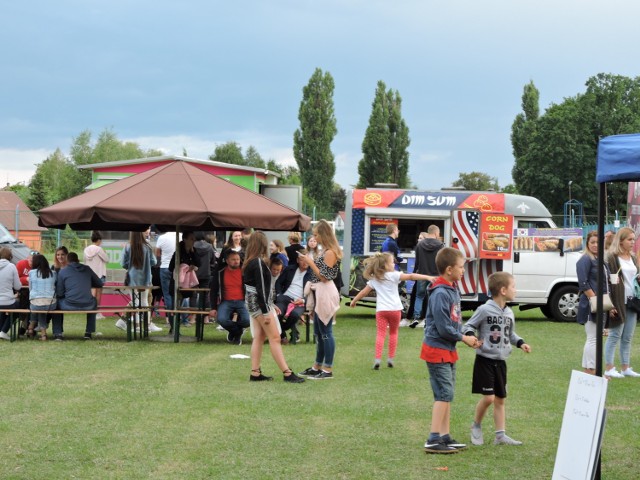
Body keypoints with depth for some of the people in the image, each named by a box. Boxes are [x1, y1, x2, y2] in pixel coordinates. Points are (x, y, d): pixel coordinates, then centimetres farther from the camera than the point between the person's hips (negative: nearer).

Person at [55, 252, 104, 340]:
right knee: (93, 301, 38)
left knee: (57, 302, 30)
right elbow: (100, 284, 18)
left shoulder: (63, 271, 3)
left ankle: (58, 333, 23)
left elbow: (59, 293, 2)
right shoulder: (87, 269, 10)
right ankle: (89, 332, 34)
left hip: (70, 306, -2)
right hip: (87, 306, 2)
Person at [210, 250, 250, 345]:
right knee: (221, 319, -31)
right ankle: (238, 331, 3)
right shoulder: (220, 273, 4)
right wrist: (213, 308, -4)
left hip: (241, 302, 0)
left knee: (247, 320, -29)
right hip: (226, 302, 0)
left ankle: (234, 331, 9)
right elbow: (214, 291, 6)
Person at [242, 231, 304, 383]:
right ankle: (287, 373, -7)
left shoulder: (249, 262, 9)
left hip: (252, 302, 9)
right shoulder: (259, 263, -18)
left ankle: (255, 373, 9)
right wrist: (265, 312, -20)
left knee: (259, 337, 10)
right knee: (275, 338, -7)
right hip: (259, 303, -9)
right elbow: (261, 288, -21)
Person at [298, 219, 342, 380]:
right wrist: (310, 261, 12)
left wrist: (311, 263, -14)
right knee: (319, 333, 15)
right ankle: (317, 367, 23)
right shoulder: (325, 251, 14)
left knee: (326, 332, -5)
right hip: (319, 294, 10)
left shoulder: (330, 253, -15)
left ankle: (328, 370, -1)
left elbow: (325, 277, -18)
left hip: (326, 293, -10)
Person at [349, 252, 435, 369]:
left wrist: (354, 301, 29)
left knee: (380, 333, 0)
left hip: (381, 310, 2)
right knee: (393, 333, 16)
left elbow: (364, 292, 15)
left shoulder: (374, 279, 9)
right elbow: (411, 276, -13)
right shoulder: (394, 275, -4)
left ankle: (377, 358, -16)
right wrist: (427, 277, -18)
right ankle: (390, 358, 17)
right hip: (395, 309, -2)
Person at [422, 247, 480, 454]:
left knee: (446, 394, 13)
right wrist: (464, 338, -9)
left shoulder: (452, 290, 10)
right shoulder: (440, 294, -21)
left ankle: (444, 437, 20)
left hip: (448, 351, 10)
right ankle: (433, 440, -8)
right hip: (437, 349, -10)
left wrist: (467, 338, 2)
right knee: (444, 393, -10)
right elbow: (444, 328, -22)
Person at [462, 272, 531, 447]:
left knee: (500, 399, 9)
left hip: (501, 361, 7)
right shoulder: (484, 310, -12)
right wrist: (470, 336, -26)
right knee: (488, 397, -11)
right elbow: (468, 326, -7)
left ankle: (500, 435, 14)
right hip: (485, 360, -7)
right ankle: (476, 426, 13)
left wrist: (520, 343, 6)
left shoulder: (509, 313, 8)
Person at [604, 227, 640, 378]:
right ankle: (609, 368, 2)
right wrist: (610, 304, -18)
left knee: (628, 337, 9)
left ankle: (625, 368, 15)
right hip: (619, 302, -7)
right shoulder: (611, 258, -8)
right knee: (614, 336, -3)